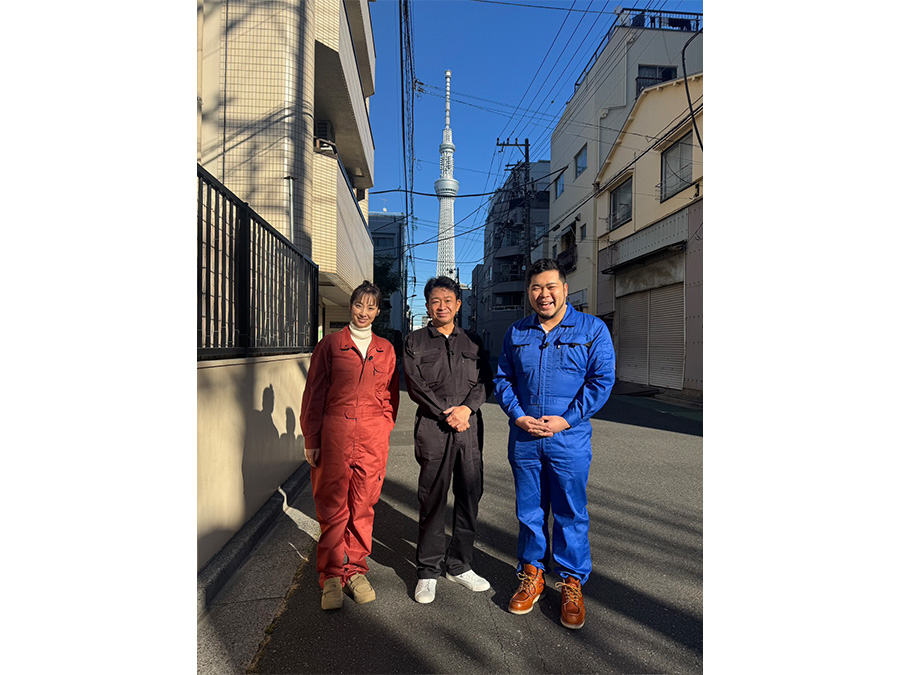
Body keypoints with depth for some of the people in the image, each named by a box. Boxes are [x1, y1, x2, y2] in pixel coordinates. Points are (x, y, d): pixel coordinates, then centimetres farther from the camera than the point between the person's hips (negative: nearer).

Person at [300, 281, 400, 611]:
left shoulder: (385, 349, 10)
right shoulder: (330, 344, 3)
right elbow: (314, 394, 3)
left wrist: (383, 431, 5)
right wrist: (311, 440, 0)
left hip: (372, 439, 2)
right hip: (334, 435, -2)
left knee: (363, 507, 9)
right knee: (332, 508, 5)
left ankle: (355, 570, 27)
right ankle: (332, 575, 22)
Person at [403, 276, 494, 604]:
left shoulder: (472, 341, 15)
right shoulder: (415, 341, 7)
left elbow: (485, 380, 7)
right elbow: (415, 384, -2)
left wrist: (466, 408, -10)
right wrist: (447, 415, -10)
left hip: (470, 427, 3)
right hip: (433, 428, -3)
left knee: (469, 497, 7)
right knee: (432, 500, 1)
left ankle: (459, 565, 24)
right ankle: (428, 571, 17)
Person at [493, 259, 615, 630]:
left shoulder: (593, 329, -1)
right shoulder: (516, 332, 8)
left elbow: (602, 380, -6)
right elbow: (502, 379, 10)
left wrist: (566, 420, -13)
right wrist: (518, 416, -6)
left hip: (569, 438, -2)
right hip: (524, 438, 3)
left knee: (570, 512, 8)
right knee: (529, 510, 13)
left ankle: (572, 584, 28)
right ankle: (531, 575, 32)